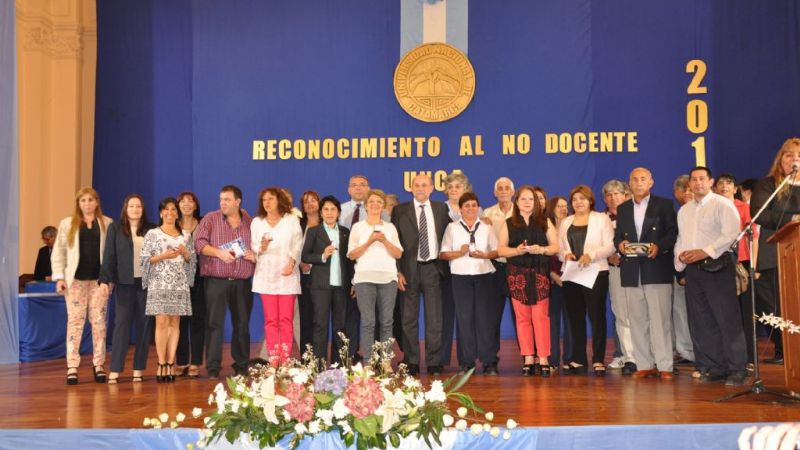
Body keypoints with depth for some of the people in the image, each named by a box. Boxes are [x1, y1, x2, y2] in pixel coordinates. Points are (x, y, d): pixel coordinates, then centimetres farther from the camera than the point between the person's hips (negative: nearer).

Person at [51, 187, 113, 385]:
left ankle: (98, 364, 10)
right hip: (76, 279, 0)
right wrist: (59, 277, -3)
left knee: (99, 321, 2)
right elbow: (58, 252, 6)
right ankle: (72, 367, 2)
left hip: (100, 279, 0)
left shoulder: (107, 224, 7)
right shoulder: (67, 224, 8)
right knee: (75, 321, -1)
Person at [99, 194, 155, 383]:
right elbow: (109, 255, 2)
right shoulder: (115, 228, 6)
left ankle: (138, 369, 10)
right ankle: (115, 369, 0)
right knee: (122, 323, -2)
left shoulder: (151, 229, 7)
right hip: (124, 283, -1)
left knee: (144, 324, 3)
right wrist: (105, 279, -8)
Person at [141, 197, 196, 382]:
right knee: (162, 322, -8)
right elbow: (144, 259, -1)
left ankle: (171, 363, 4)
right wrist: (163, 256, -13)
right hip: (159, 283, -3)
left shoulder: (184, 236, 14)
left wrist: (186, 254, -6)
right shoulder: (152, 234, 5)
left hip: (180, 284, 3)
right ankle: (161, 364, -4)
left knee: (175, 323, 1)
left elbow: (193, 260, 14)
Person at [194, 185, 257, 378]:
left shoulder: (250, 222, 10)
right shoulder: (210, 219, 4)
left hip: (242, 282, 2)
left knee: (242, 325, 7)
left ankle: (241, 367, 18)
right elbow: (199, 242, -4)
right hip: (216, 281, -2)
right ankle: (213, 368, 0)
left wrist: (256, 255, -4)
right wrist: (219, 253, -16)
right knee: (214, 324, -4)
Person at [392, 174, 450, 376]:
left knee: (434, 318, 3)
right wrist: (397, 271, -7)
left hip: (433, 268, 1)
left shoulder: (441, 209, 8)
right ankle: (412, 362, 14)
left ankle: (434, 363, 10)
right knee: (409, 319, 6)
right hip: (409, 269, -1)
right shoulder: (400, 211, 2)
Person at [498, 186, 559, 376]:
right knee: (522, 317, 1)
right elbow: (501, 249, 5)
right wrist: (517, 250, -13)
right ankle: (528, 359, 6)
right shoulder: (509, 224, 11)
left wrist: (541, 249, -12)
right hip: (517, 274, 1)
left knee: (540, 316, -6)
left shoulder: (544, 222, 11)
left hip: (540, 274, -1)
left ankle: (544, 359, -3)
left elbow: (555, 246, 6)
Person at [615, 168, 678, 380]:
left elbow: (673, 232, 0)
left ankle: (664, 366, -3)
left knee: (660, 319, -6)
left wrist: (659, 246, -17)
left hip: (657, 269, -4)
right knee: (637, 319, 4)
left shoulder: (664, 204, 6)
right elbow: (617, 236, 16)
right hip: (631, 271, 4)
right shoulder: (623, 209, 17)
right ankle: (644, 365, 9)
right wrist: (620, 244, -7)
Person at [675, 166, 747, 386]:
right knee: (700, 321, 6)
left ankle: (736, 369, -1)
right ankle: (712, 368, 13)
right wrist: (680, 255, 1)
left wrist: (705, 251, -19)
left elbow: (731, 234, -13)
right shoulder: (684, 210, 19)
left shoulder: (722, 204, -1)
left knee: (727, 319, -7)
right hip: (692, 268, 6)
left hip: (717, 266, -6)